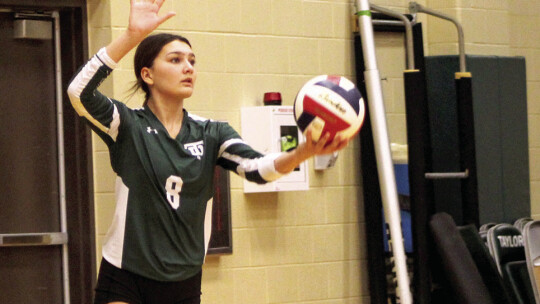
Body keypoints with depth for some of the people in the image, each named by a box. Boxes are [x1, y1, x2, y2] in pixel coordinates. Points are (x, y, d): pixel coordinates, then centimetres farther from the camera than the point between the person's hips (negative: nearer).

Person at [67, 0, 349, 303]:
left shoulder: (211, 133, 4)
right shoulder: (128, 125, -6)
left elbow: (256, 167, -12)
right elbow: (80, 93, -23)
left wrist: (303, 152, -33)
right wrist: (132, 35, -32)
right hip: (126, 280, -4)